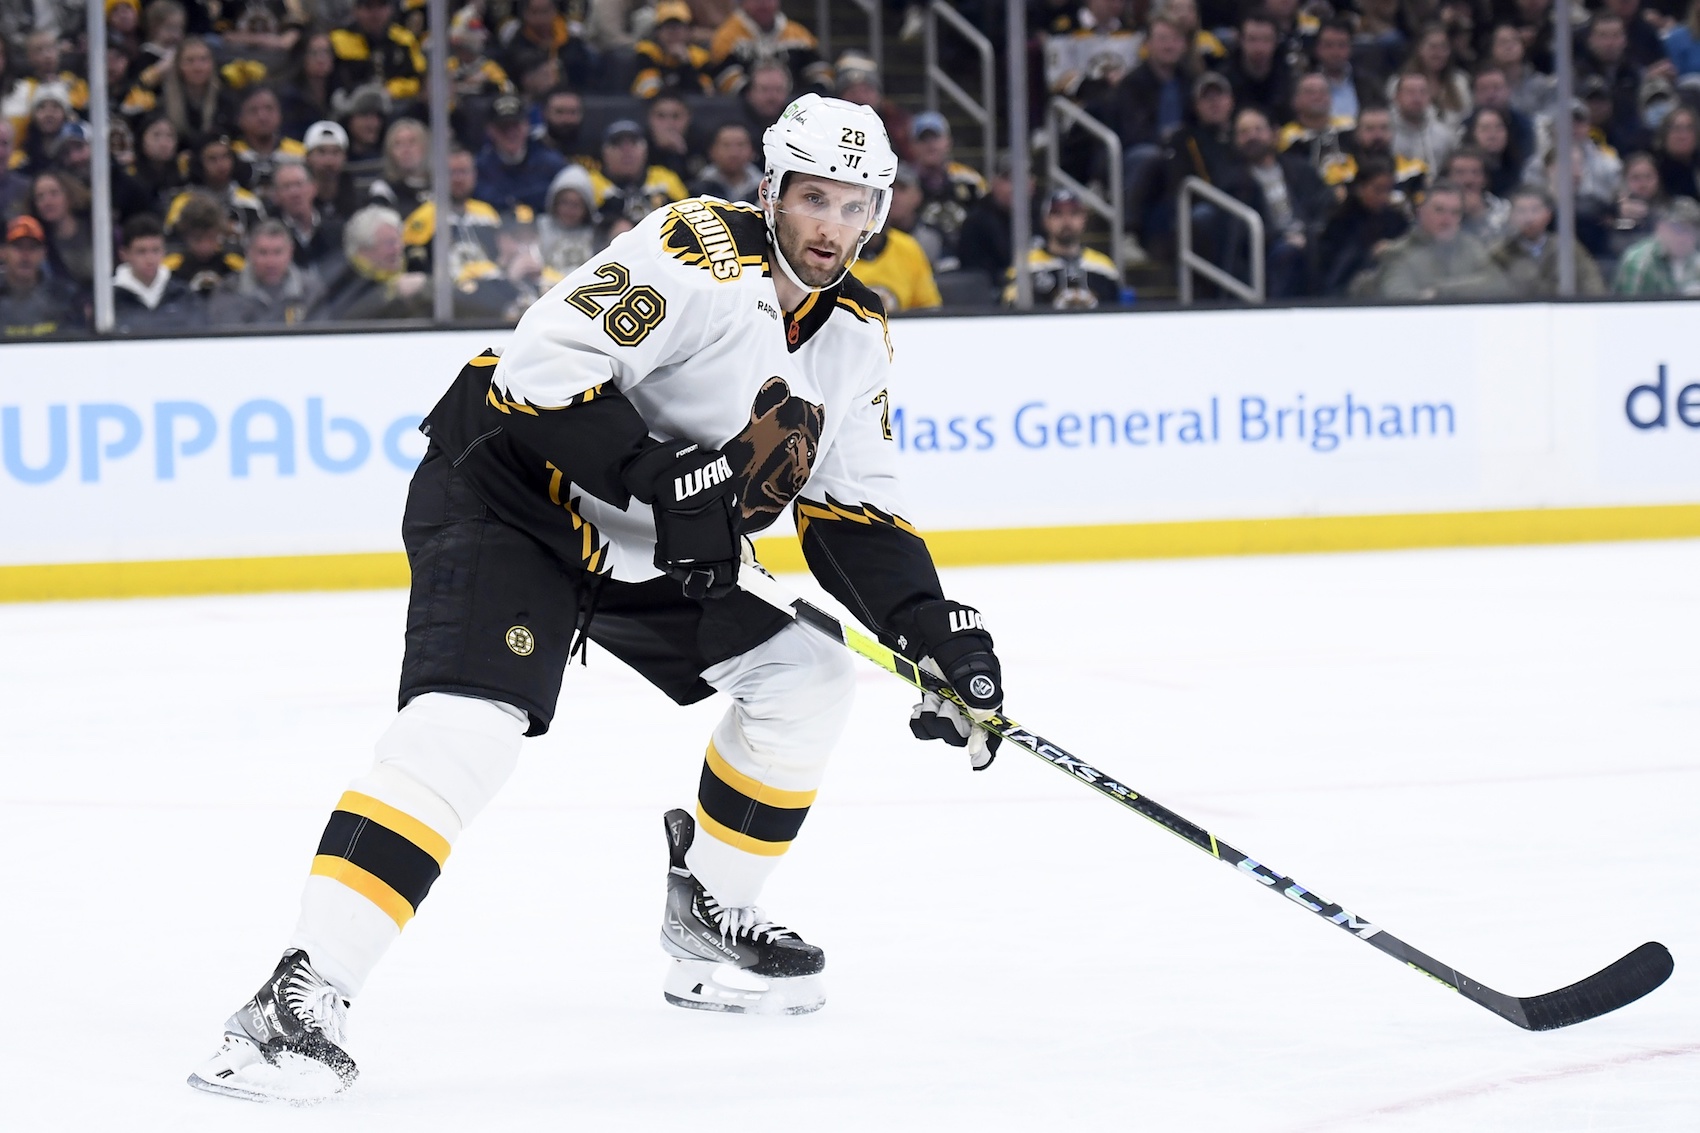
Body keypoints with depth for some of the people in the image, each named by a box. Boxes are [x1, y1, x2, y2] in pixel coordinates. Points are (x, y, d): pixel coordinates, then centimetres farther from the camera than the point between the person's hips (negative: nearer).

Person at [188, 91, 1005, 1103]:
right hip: (508, 493, -9)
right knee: (470, 725, -27)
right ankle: (305, 994, -33)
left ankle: (705, 923, 24)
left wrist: (937, 631, -4)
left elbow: (857, 514, 9)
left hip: (655, 549, 9)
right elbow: (540, 371, -28)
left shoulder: (856, 339, 5)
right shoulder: (697, 254, -21)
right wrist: (664, 478, -31)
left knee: (807, 677, 7)